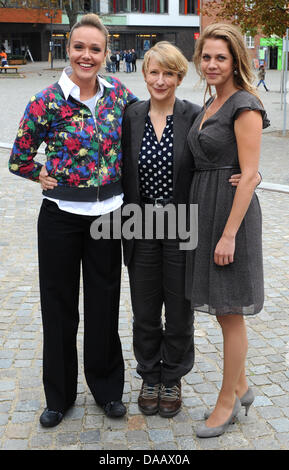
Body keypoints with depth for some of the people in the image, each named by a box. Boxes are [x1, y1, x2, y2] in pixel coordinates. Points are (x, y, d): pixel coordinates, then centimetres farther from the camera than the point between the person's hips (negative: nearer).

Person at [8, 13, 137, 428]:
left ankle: (107, 387, 30)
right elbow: (19, 160, -2)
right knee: (60, 304, 9)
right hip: (61, 216, -2)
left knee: (104, 302, 11)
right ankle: (59, 394, 28)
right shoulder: (46, 102, -10)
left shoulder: (118, 94, 0)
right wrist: (50, 176, -2)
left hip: (108, 211, 3)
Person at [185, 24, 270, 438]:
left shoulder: (245, 107, -13)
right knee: (223, 310, 16)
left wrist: (229, 234, -21)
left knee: (230, 313, 3)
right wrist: (208, 226, 15)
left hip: (231, 211, -9)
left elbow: (249, 174, -18)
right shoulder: (211, 105, 14)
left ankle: (227, 402, 19)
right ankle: (241, 388, 32)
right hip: (205, 207, 9)